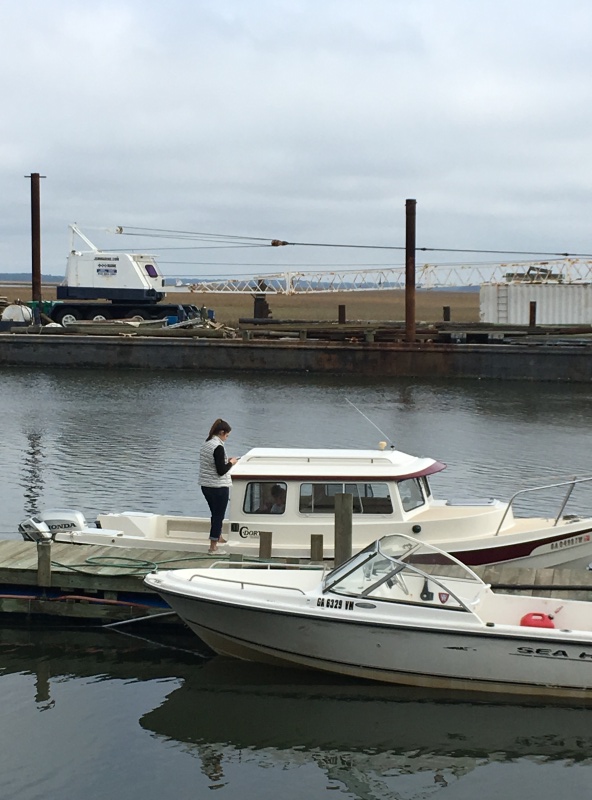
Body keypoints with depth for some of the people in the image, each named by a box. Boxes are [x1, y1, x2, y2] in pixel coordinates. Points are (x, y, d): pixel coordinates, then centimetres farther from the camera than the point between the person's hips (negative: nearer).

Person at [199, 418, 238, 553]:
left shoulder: (205, 445, 7)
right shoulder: (218, 447, -20)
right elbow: (221, 471, -22)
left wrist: (226, 461, 13)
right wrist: (231, 462, -6)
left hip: (205, 486, 8)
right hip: (219, 487, -8)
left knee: (215, 513, 24)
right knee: (218, 516, 2)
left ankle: (218, 537, 39)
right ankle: (213, 546, 5)